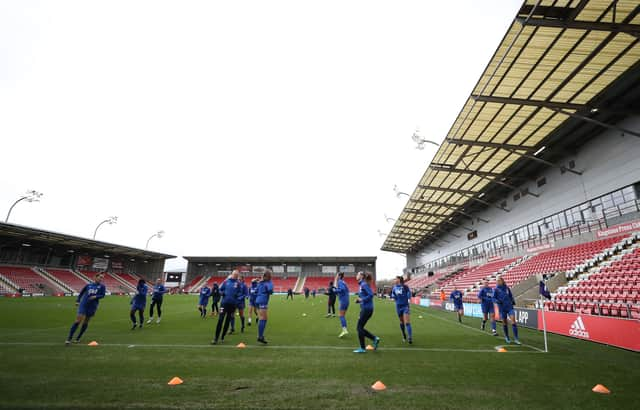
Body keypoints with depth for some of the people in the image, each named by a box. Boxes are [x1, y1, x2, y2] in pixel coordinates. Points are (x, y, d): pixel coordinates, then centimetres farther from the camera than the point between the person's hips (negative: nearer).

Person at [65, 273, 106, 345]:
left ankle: (78, 338, 25)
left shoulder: (102, 286, 5)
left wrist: (95, 297, -17)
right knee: (78, 321, -10)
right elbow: (81, 293, 17)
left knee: (85, 322, 8)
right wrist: (78, 300, 6)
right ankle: (68, 339, -3)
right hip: (83, 305, 0)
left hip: (92, 307, 0)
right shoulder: (88, 285, 8)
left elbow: (103, 295, 0)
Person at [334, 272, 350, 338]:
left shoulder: (340, 282, -10)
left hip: (343, 301, -9)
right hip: (346, 301, 9)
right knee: (343, 316, 13)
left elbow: (342, 289, -25)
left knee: (341, 316, -6)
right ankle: (345, 330, 12)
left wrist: (335, 290, -11)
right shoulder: (343, 282, 16)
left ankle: (344, 330, -12)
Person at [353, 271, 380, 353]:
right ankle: (375, 338, 16)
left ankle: (362, 348, 9)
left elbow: (371, 294, -23)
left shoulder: (364, 284, -14)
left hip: (367, 309, -9)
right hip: (365, 309, 9)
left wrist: (362, 299, -17)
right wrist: (358, 300, 6)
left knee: (360, 327, 0)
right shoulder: (362, 285, 14)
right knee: (360, 328, 12)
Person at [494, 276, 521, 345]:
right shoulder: (496, 289, -2)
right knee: (505, 323, 6)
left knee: (513, 321, -11)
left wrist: (513, 301, 1)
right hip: (502, 308, -2)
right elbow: (493, 298, 0)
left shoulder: (507, 288, 7)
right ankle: (506, 337, 25)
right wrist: (498, 301, -19)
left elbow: (511, 296, 19)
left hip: (510, 307, 2)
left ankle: (516, 338, -5)